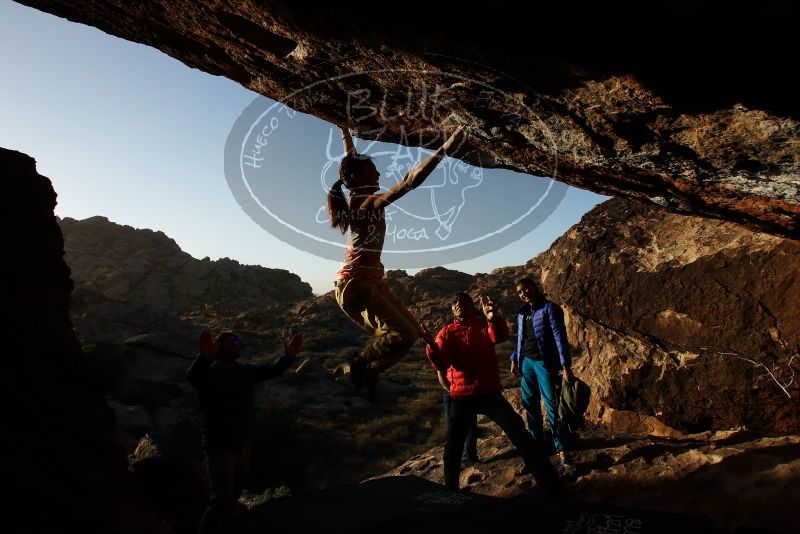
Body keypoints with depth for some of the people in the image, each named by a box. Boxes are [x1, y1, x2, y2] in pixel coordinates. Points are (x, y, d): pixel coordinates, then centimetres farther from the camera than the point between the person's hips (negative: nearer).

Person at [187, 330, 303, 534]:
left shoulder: (247, 372, 4)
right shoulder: (208, 373, -13)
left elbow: (272, 369, -4)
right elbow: (192, 375, -34)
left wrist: (288, 356, -25)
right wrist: (205, 356, -57)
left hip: (243, 447, 6)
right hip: (219, 448, -6)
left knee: (233, 498, 19)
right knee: (221, 497, -14)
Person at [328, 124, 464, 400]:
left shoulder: (354, 199, 8)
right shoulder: (370, 202, -17)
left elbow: (352, 161, 25)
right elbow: (411, 180, -27)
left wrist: (345, 134, 40)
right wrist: (444, 149, -28)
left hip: (369, 282, 10)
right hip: (356, 285, -10)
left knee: (411, 329, 10)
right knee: (404, 335, -20)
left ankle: (366, 372, 17)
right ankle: (361, 364, 1)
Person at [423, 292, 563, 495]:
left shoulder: (485, 325, 3)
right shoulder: (446, 333, 3)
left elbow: (501, 336, -21)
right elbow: (441, 364, -12)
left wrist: (493, 317, -44)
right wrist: (431, 345, -34)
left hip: (489, 392, -1)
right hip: (461, 397, 1)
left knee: (520, 435, -7)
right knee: (452, 447, 4)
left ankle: (552, 485, 2)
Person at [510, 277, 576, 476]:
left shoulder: (549, 308, -9)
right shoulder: (522, 312, 12)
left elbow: (560, 337, -15)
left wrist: (566, 366, -20)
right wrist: (515, 359, 16)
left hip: (544, 362, -7)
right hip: (526, 362, 7)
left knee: (552, 407, -7)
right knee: (530, 404, 14)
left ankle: (562, 454, -3)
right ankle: (536, 440, 30)